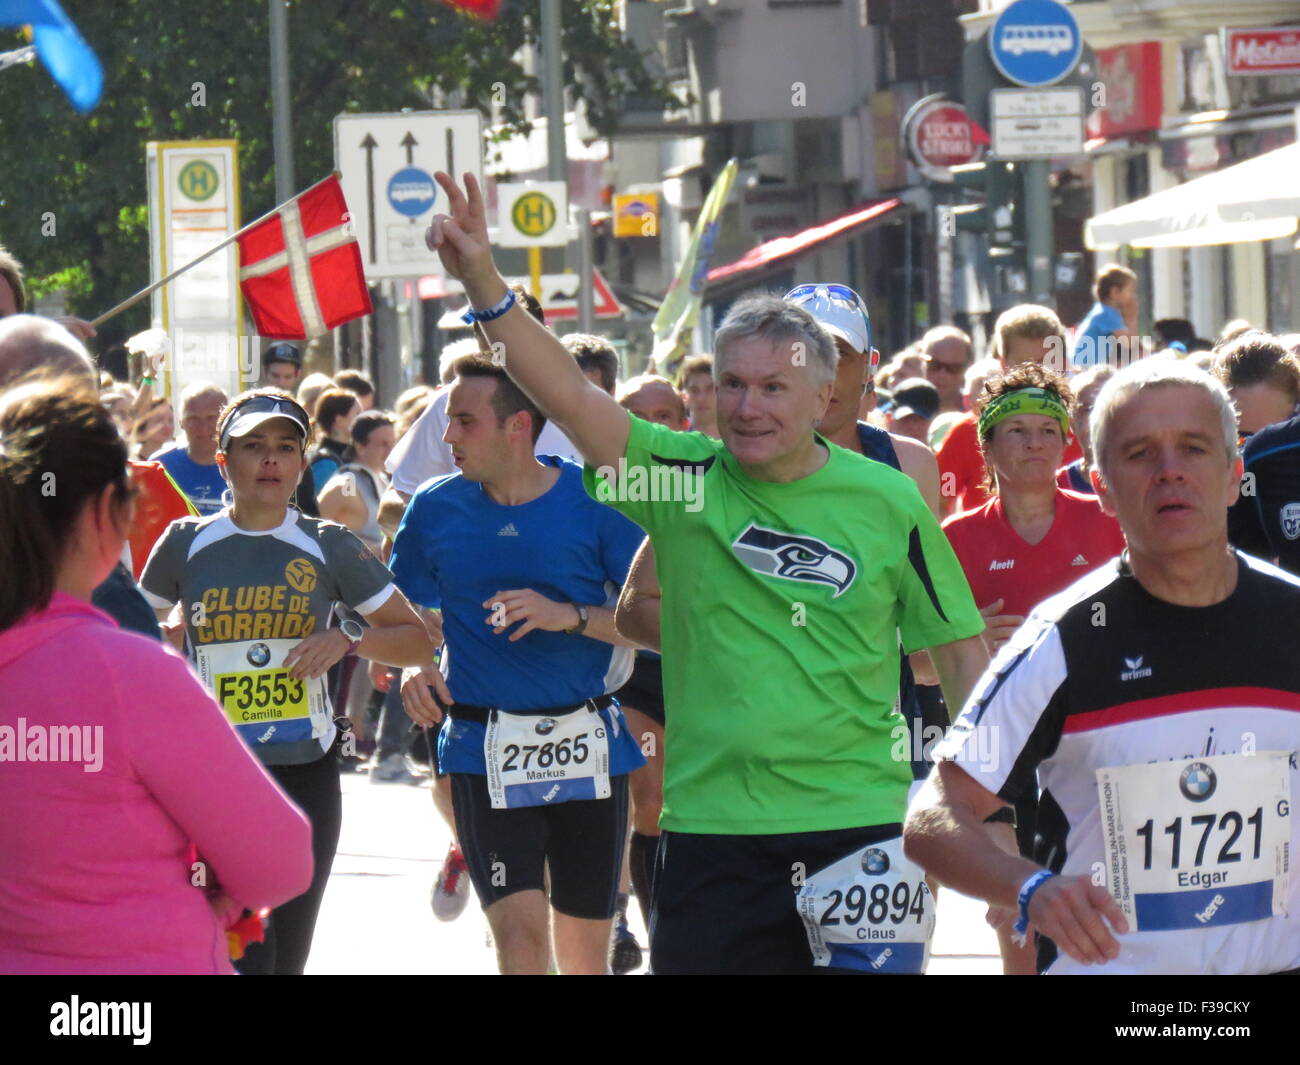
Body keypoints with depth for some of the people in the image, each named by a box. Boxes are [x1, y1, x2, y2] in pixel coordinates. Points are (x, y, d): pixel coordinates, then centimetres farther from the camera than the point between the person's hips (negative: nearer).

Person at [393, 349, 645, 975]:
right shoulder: (435, 510, 3)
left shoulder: (593, 500, -3)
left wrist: (570, 616, -18)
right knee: (519, 932, -15)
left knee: (584, 947, 9)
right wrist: (412, 669, -7)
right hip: (486, 751, 0)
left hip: (587, 744, 0)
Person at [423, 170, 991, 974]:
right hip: (711, 828, 1)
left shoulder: (888, 502, 0)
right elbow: (568, 395, -12)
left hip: (860, 827, -1)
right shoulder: (685, 479, 0)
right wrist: (483, 283, -25)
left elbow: (962, 650, 8)